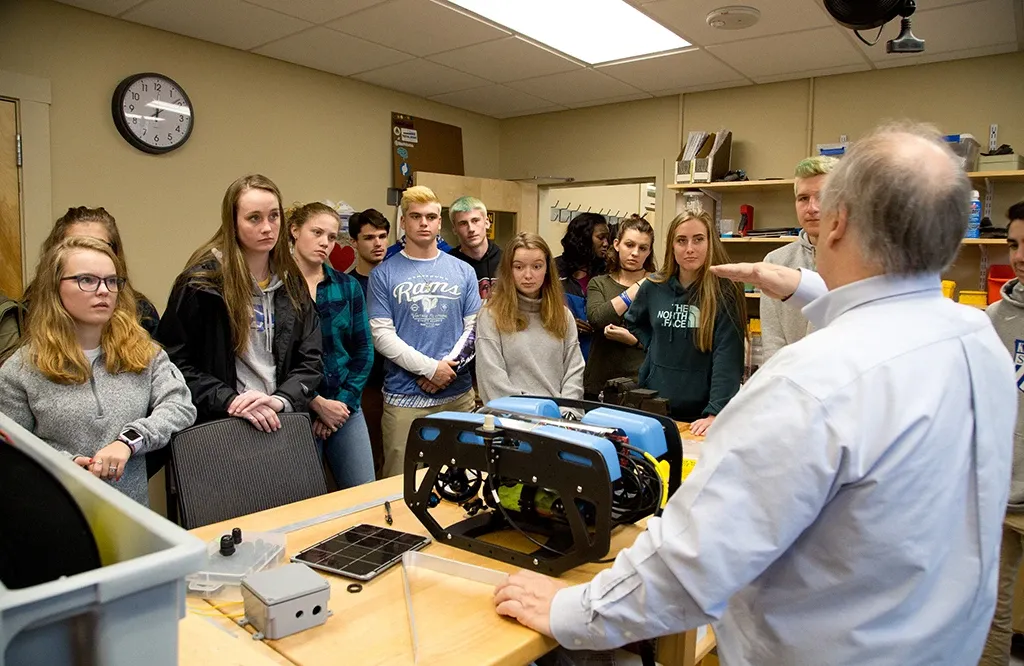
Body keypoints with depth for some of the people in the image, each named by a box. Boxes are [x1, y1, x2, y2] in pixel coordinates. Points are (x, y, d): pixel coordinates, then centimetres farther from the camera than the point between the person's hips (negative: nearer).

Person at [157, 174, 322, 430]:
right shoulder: (201, 281, -7)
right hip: (216, 426, -3)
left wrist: (282, 399, -13)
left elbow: (310, 359, 3)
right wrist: (229, 400, -19)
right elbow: (174, 361, -8)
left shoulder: (291, 283, 4)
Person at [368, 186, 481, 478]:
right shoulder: (384, 274, 1)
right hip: (404, 396, -2)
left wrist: (447, 367, -9)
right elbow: (382, 334, -6)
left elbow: (473, 326, 5)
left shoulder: (463, 271, 9)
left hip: (458, 394, 3)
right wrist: (431, 367, -13)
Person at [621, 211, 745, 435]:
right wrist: (656, 348, 5)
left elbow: (727, 359, -18)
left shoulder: (723, 295, -11)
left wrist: (715, 413, -27)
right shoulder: (654, 287, 1)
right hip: (653, 406, 4)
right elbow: (633, 322, 21)